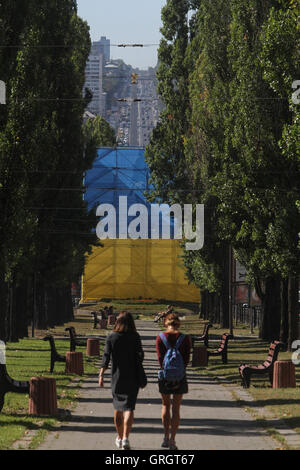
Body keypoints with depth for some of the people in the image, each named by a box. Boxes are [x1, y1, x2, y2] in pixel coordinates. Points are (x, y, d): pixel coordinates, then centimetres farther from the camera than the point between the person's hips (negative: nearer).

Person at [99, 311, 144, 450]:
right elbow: (140, 355, -10)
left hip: (117, 377, 2)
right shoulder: (135, 337, -6)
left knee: (118, 407, 16)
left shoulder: (112, 337, -3)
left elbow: (106, 357, -8)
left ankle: (119, 438, 26)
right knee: (129, 407, -2)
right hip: (132, 377, -2)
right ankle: (125, 437, -18)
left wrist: (101, 375, -10)